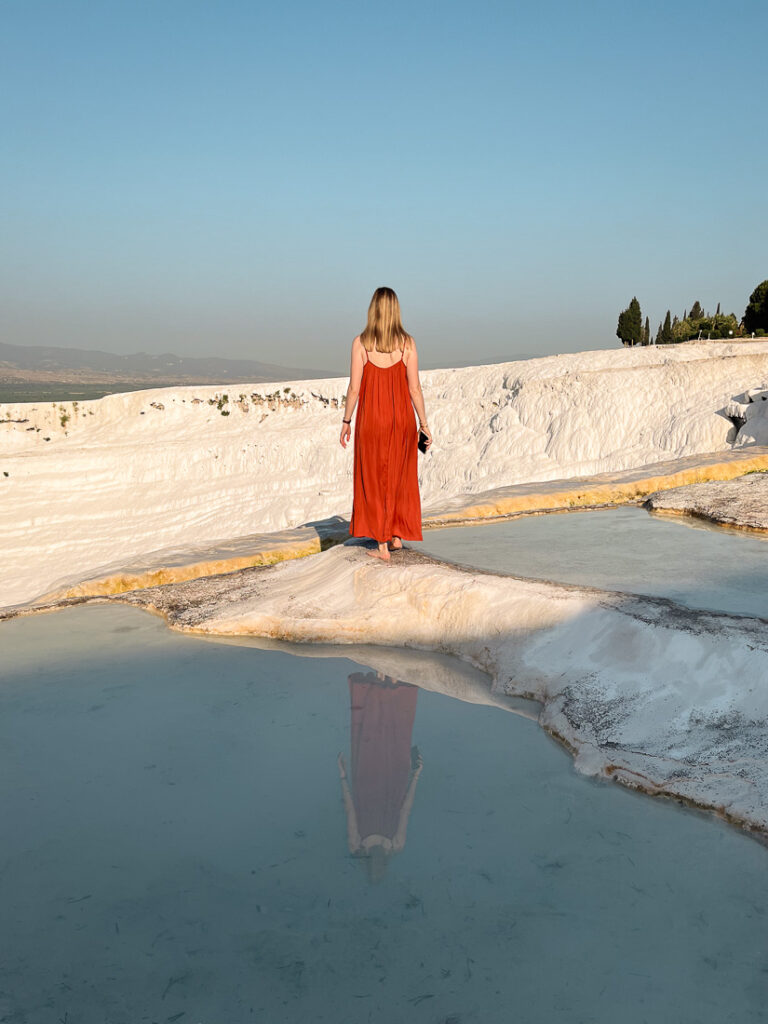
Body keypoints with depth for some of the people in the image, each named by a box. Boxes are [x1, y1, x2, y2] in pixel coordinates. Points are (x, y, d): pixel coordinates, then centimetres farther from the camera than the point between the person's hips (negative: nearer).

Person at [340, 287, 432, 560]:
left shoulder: (361, 343, -8)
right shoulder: (407, 343, -4)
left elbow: (354, 387, -7)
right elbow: (414, 388, -5)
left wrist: (346, 421, 4)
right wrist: (424, 423, 3)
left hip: (371, 419, -1)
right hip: (402, 417, 2)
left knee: (374, 479, 9)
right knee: (400, 478, 19)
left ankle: (382, 545, 11)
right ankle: (397, 535, 21)